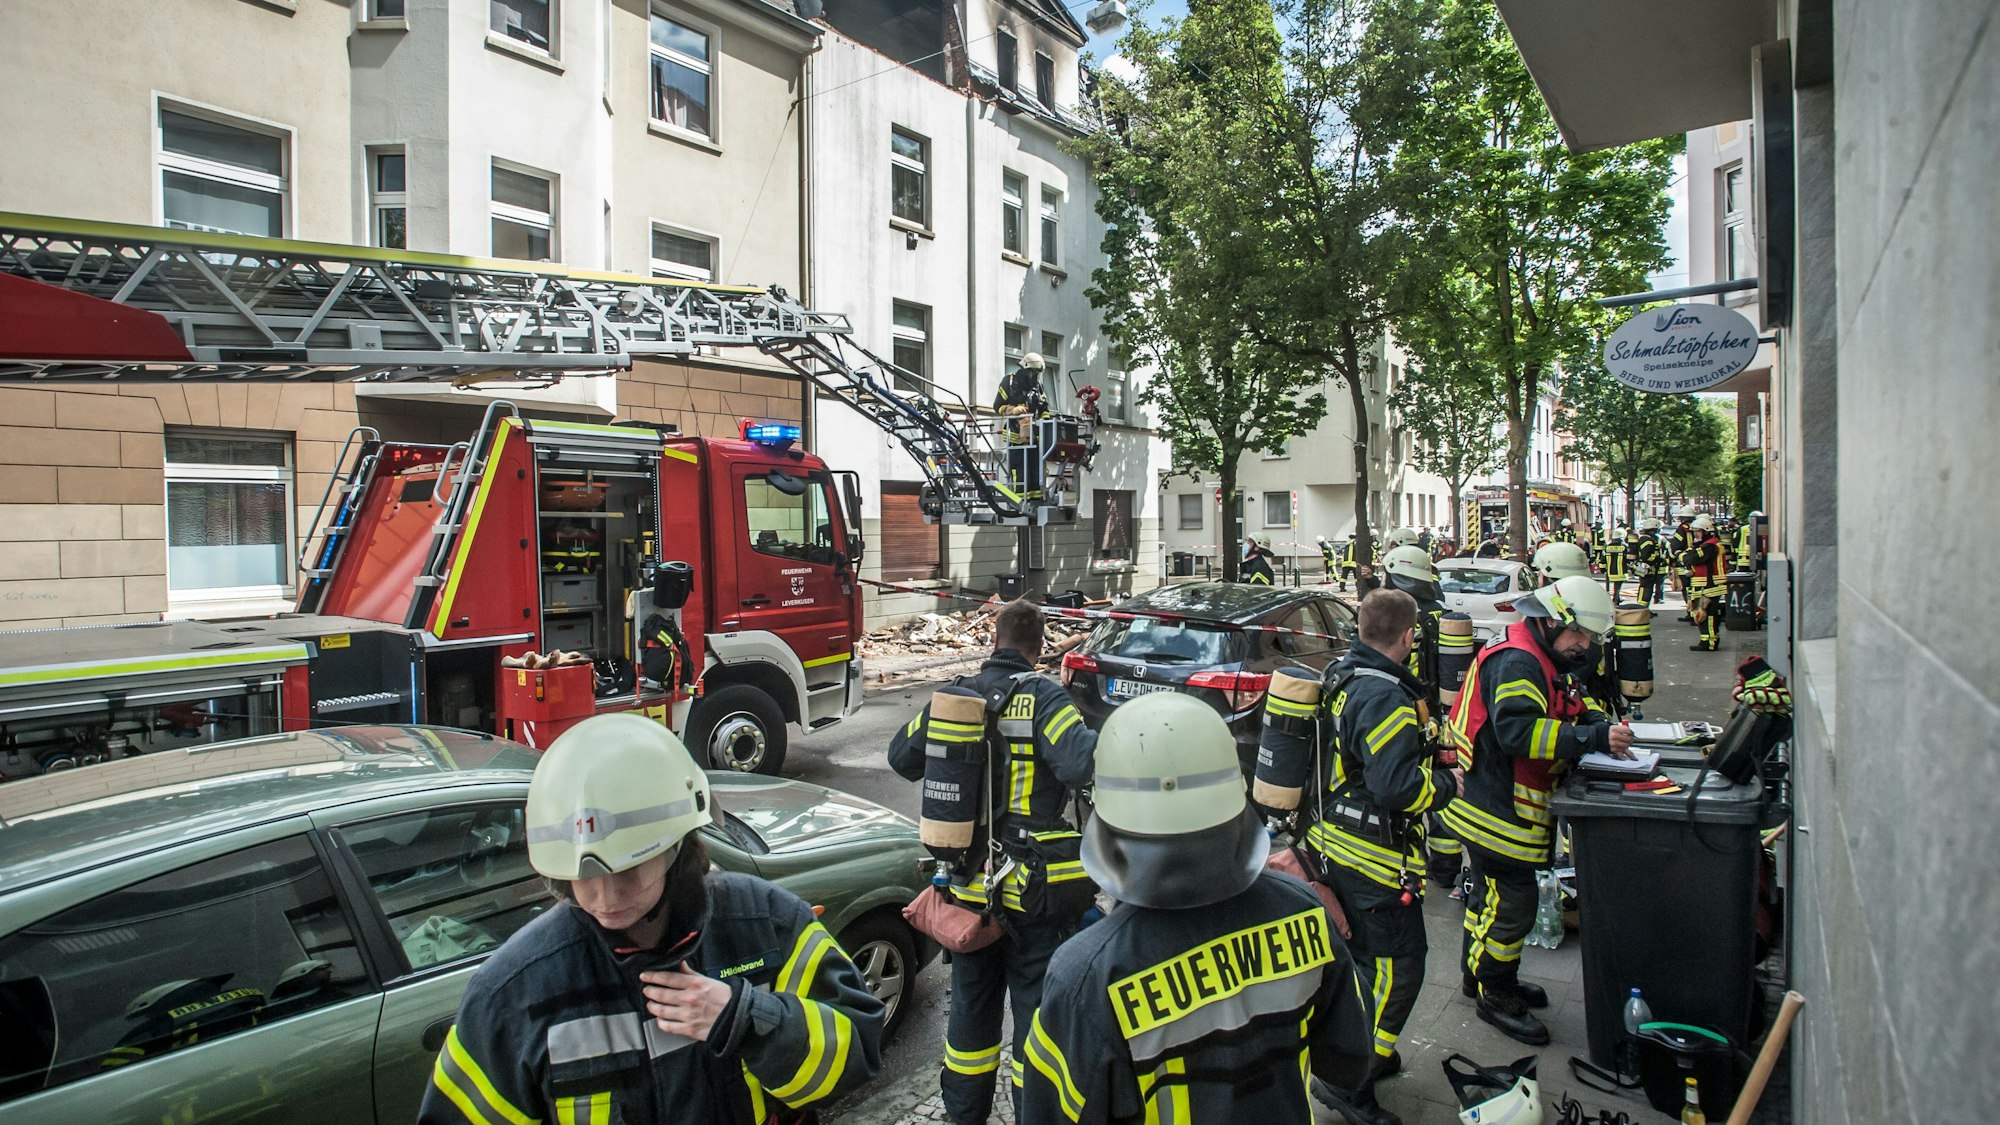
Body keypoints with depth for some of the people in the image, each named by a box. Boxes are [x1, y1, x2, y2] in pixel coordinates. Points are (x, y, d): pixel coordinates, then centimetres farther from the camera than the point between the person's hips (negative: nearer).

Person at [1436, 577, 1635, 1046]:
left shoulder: (1544, 661, 14)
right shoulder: (1516, 663, -22)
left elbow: (1572, 710, 14)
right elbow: (1518, 731, -33)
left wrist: (1602, 725, -7)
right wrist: (1595, 737, -35)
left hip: (1496, 808, 11)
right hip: (1496, 810, -11)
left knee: (1491, 894, 23)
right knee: (1513, 905, 0)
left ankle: (1481, 973, 39)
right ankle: (1497, 996, 16)